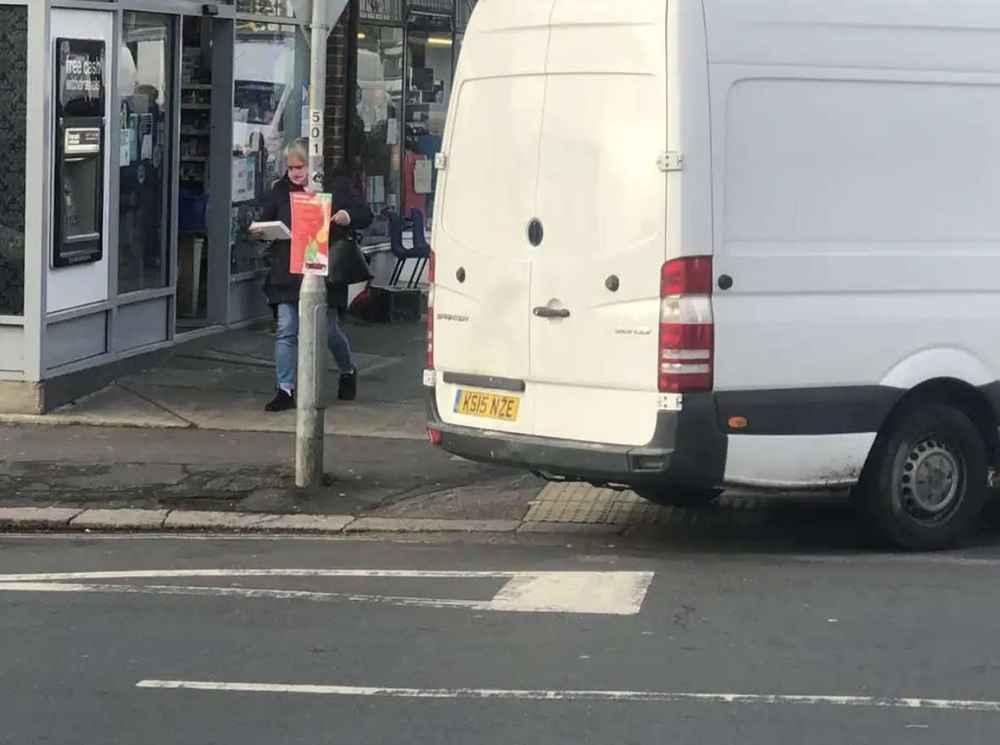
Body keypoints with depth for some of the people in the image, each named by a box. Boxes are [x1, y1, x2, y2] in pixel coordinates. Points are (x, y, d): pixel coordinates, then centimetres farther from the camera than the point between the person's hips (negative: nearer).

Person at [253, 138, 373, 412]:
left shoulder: (335, 188, 1)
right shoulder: (281, 190, 9)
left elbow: (365, 215, 4)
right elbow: (267, 220, 16)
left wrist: (347, 217, -17)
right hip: (287, 274, 2)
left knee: (329, 330, 7)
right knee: (286, 331, -5)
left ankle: (348, 371, 36)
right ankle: (285, 391, -1)